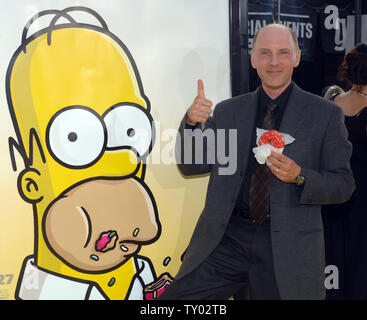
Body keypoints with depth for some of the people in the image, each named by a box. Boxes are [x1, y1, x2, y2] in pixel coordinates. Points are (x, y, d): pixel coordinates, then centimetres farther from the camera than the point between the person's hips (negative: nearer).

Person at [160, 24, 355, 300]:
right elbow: (191, 166, 7)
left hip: (287, 246, -2)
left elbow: (344, 185, 1)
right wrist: (192, 122, -12)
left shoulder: (325, 114, 2)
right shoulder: (227, 111, 9)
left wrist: (300, 176, -18)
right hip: (225, 240, 2)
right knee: (174, 298, -5)